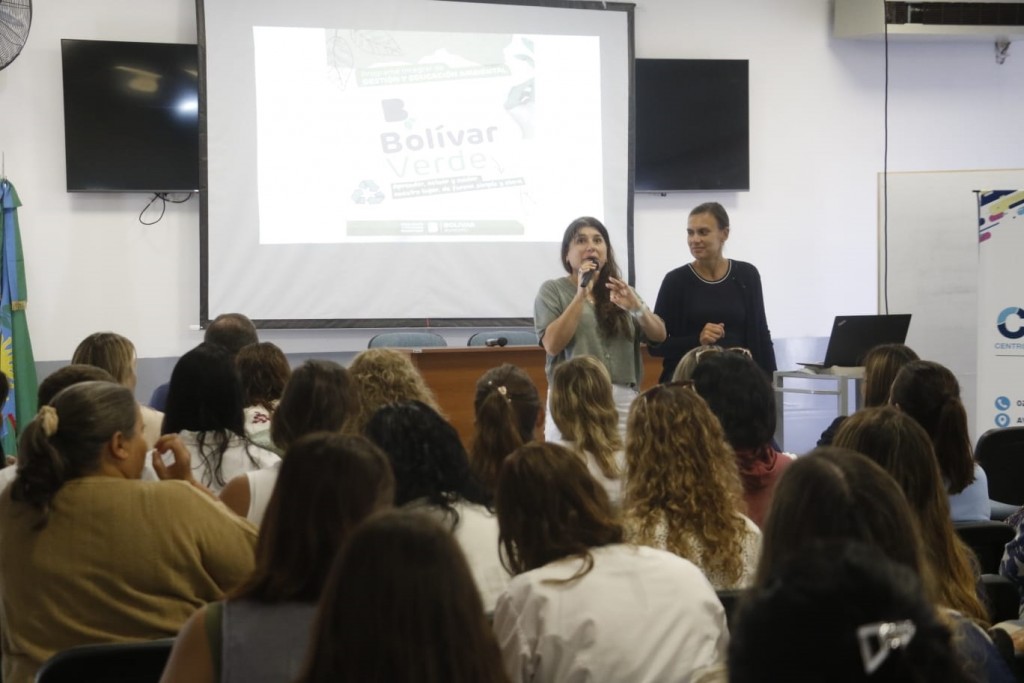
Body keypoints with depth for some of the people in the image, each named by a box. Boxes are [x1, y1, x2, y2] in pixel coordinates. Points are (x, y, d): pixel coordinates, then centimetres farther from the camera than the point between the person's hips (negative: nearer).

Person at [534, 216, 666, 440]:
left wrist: (637, 308, -12)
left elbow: (659, 336, 8)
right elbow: (553, 345, -8)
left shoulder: (621, 291, 17)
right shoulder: (552, 291, 5)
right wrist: (581, 295, -12)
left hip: (623, 400, 3)